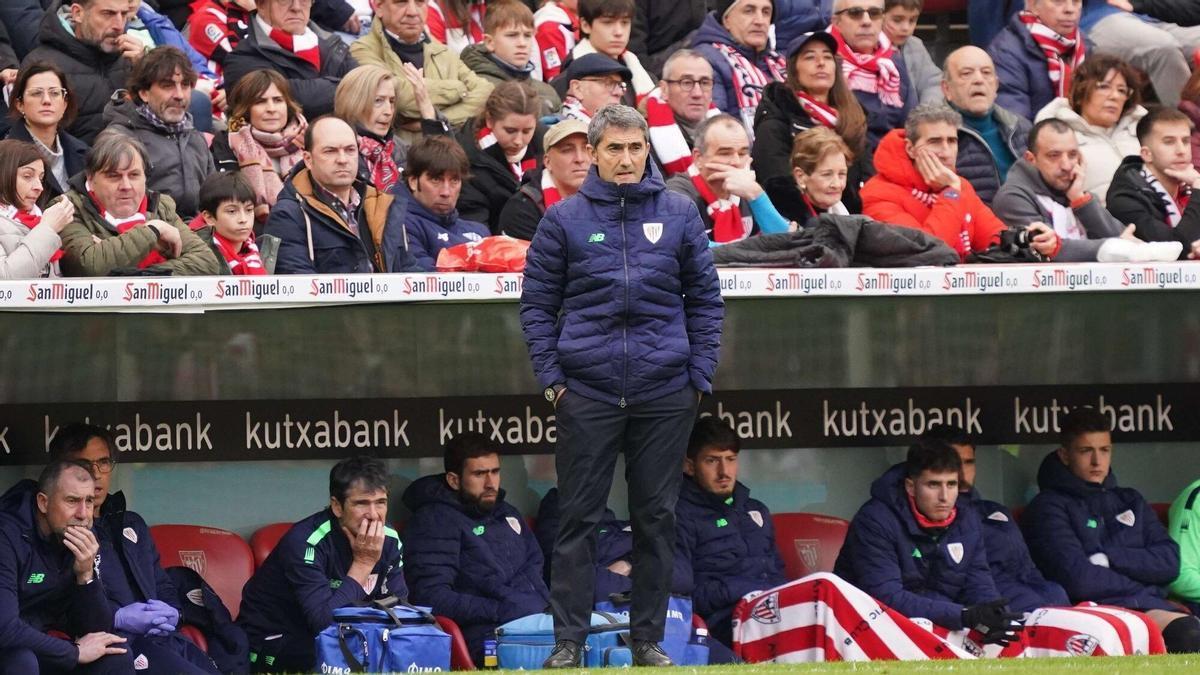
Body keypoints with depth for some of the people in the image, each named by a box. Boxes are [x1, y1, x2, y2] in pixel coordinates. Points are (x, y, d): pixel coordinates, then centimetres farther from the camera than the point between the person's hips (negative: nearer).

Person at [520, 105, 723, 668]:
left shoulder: (680, 214, 6)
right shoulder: (564, 219, 3)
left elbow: (705, 297, 10)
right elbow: (538, 303, 5)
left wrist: (700, 374, 4)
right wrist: (551, 378, -2)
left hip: (665, 391, 1)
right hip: (587, 390, -1)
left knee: (657, 517, 5)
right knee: (578, 518, -1)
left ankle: (648, 638, 12)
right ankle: (568, 639, 2)